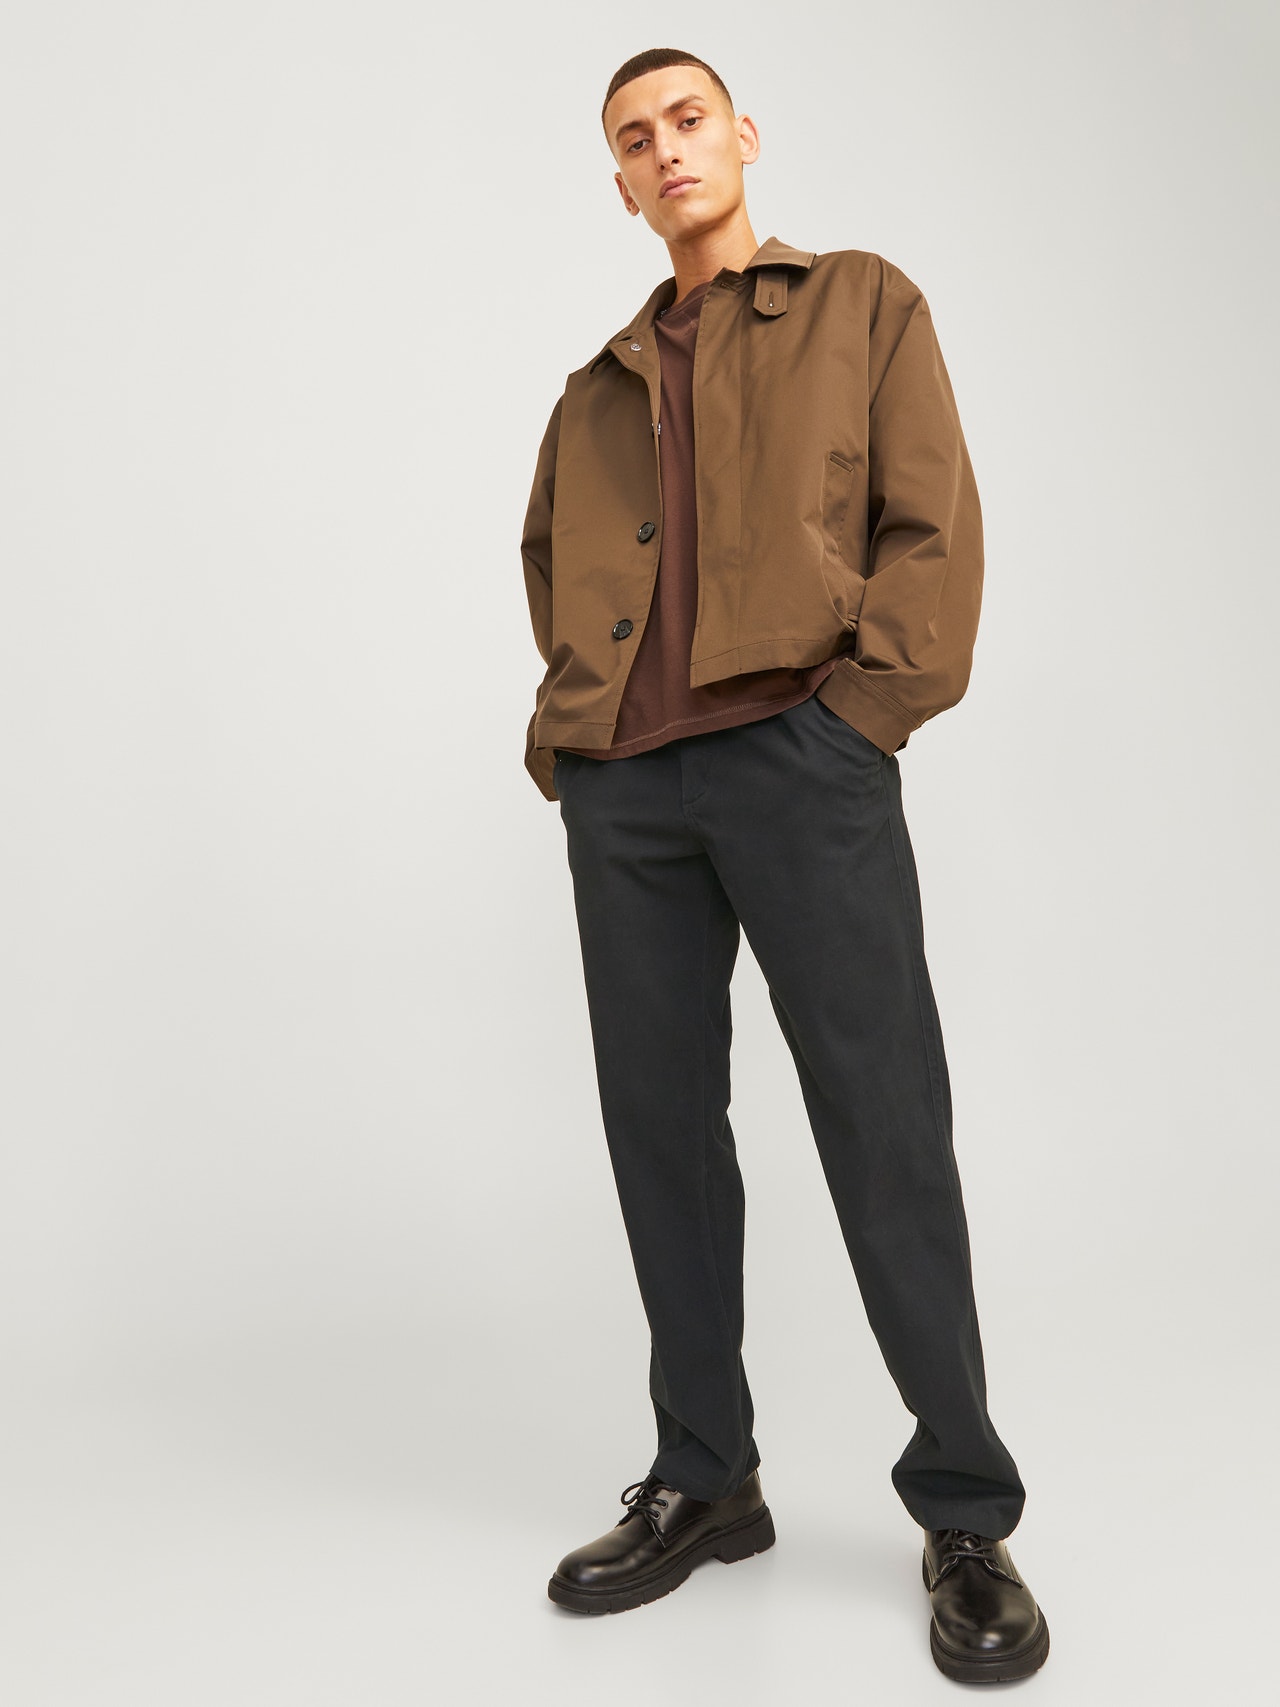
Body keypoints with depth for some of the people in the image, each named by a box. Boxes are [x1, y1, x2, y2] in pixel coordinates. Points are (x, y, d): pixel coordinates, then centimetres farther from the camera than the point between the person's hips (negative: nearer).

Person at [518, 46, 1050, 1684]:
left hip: (801, 760, -4)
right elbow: (549, 556, 32)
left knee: (885, 1129, -6)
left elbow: (934, 525, 3)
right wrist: (568, 716, 15)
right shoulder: (599, 386, 23)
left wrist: (861, 709, -9)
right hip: (619, 787, 5)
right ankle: (701, 1482, 20)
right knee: (660, 1129, 6)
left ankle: (966, 1515, 8)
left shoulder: (864, 304, 13)